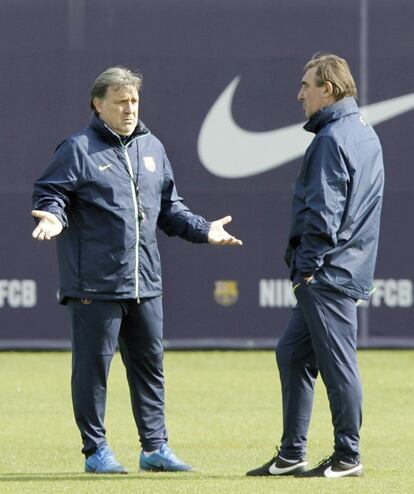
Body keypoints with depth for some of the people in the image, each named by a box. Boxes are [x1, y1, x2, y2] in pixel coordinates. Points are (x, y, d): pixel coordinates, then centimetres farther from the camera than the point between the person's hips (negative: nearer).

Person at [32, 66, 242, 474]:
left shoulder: (152, 149, 15)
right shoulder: (78, 150, -6)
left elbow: (169, 207, 23)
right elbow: (50, 193, -6)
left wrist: (203, 230, 15)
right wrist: (53, 216, -27)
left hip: (145, 283, 6)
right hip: (95, 284, -6)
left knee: (149, 363, 11)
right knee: (93, 364, 0)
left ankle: (155, 447, 19)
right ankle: (95, 450, 9)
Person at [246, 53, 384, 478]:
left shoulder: (332, 139, -15)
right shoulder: (365, 135, 16)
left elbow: (324, 212, -20)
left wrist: (307, 267, -15)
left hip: (328, 273, -10)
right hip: (349, 267, 10)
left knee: (337, 364, -4)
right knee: (292, 354, 14)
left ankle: (348, 457, 1)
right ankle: (291, 455, 17)